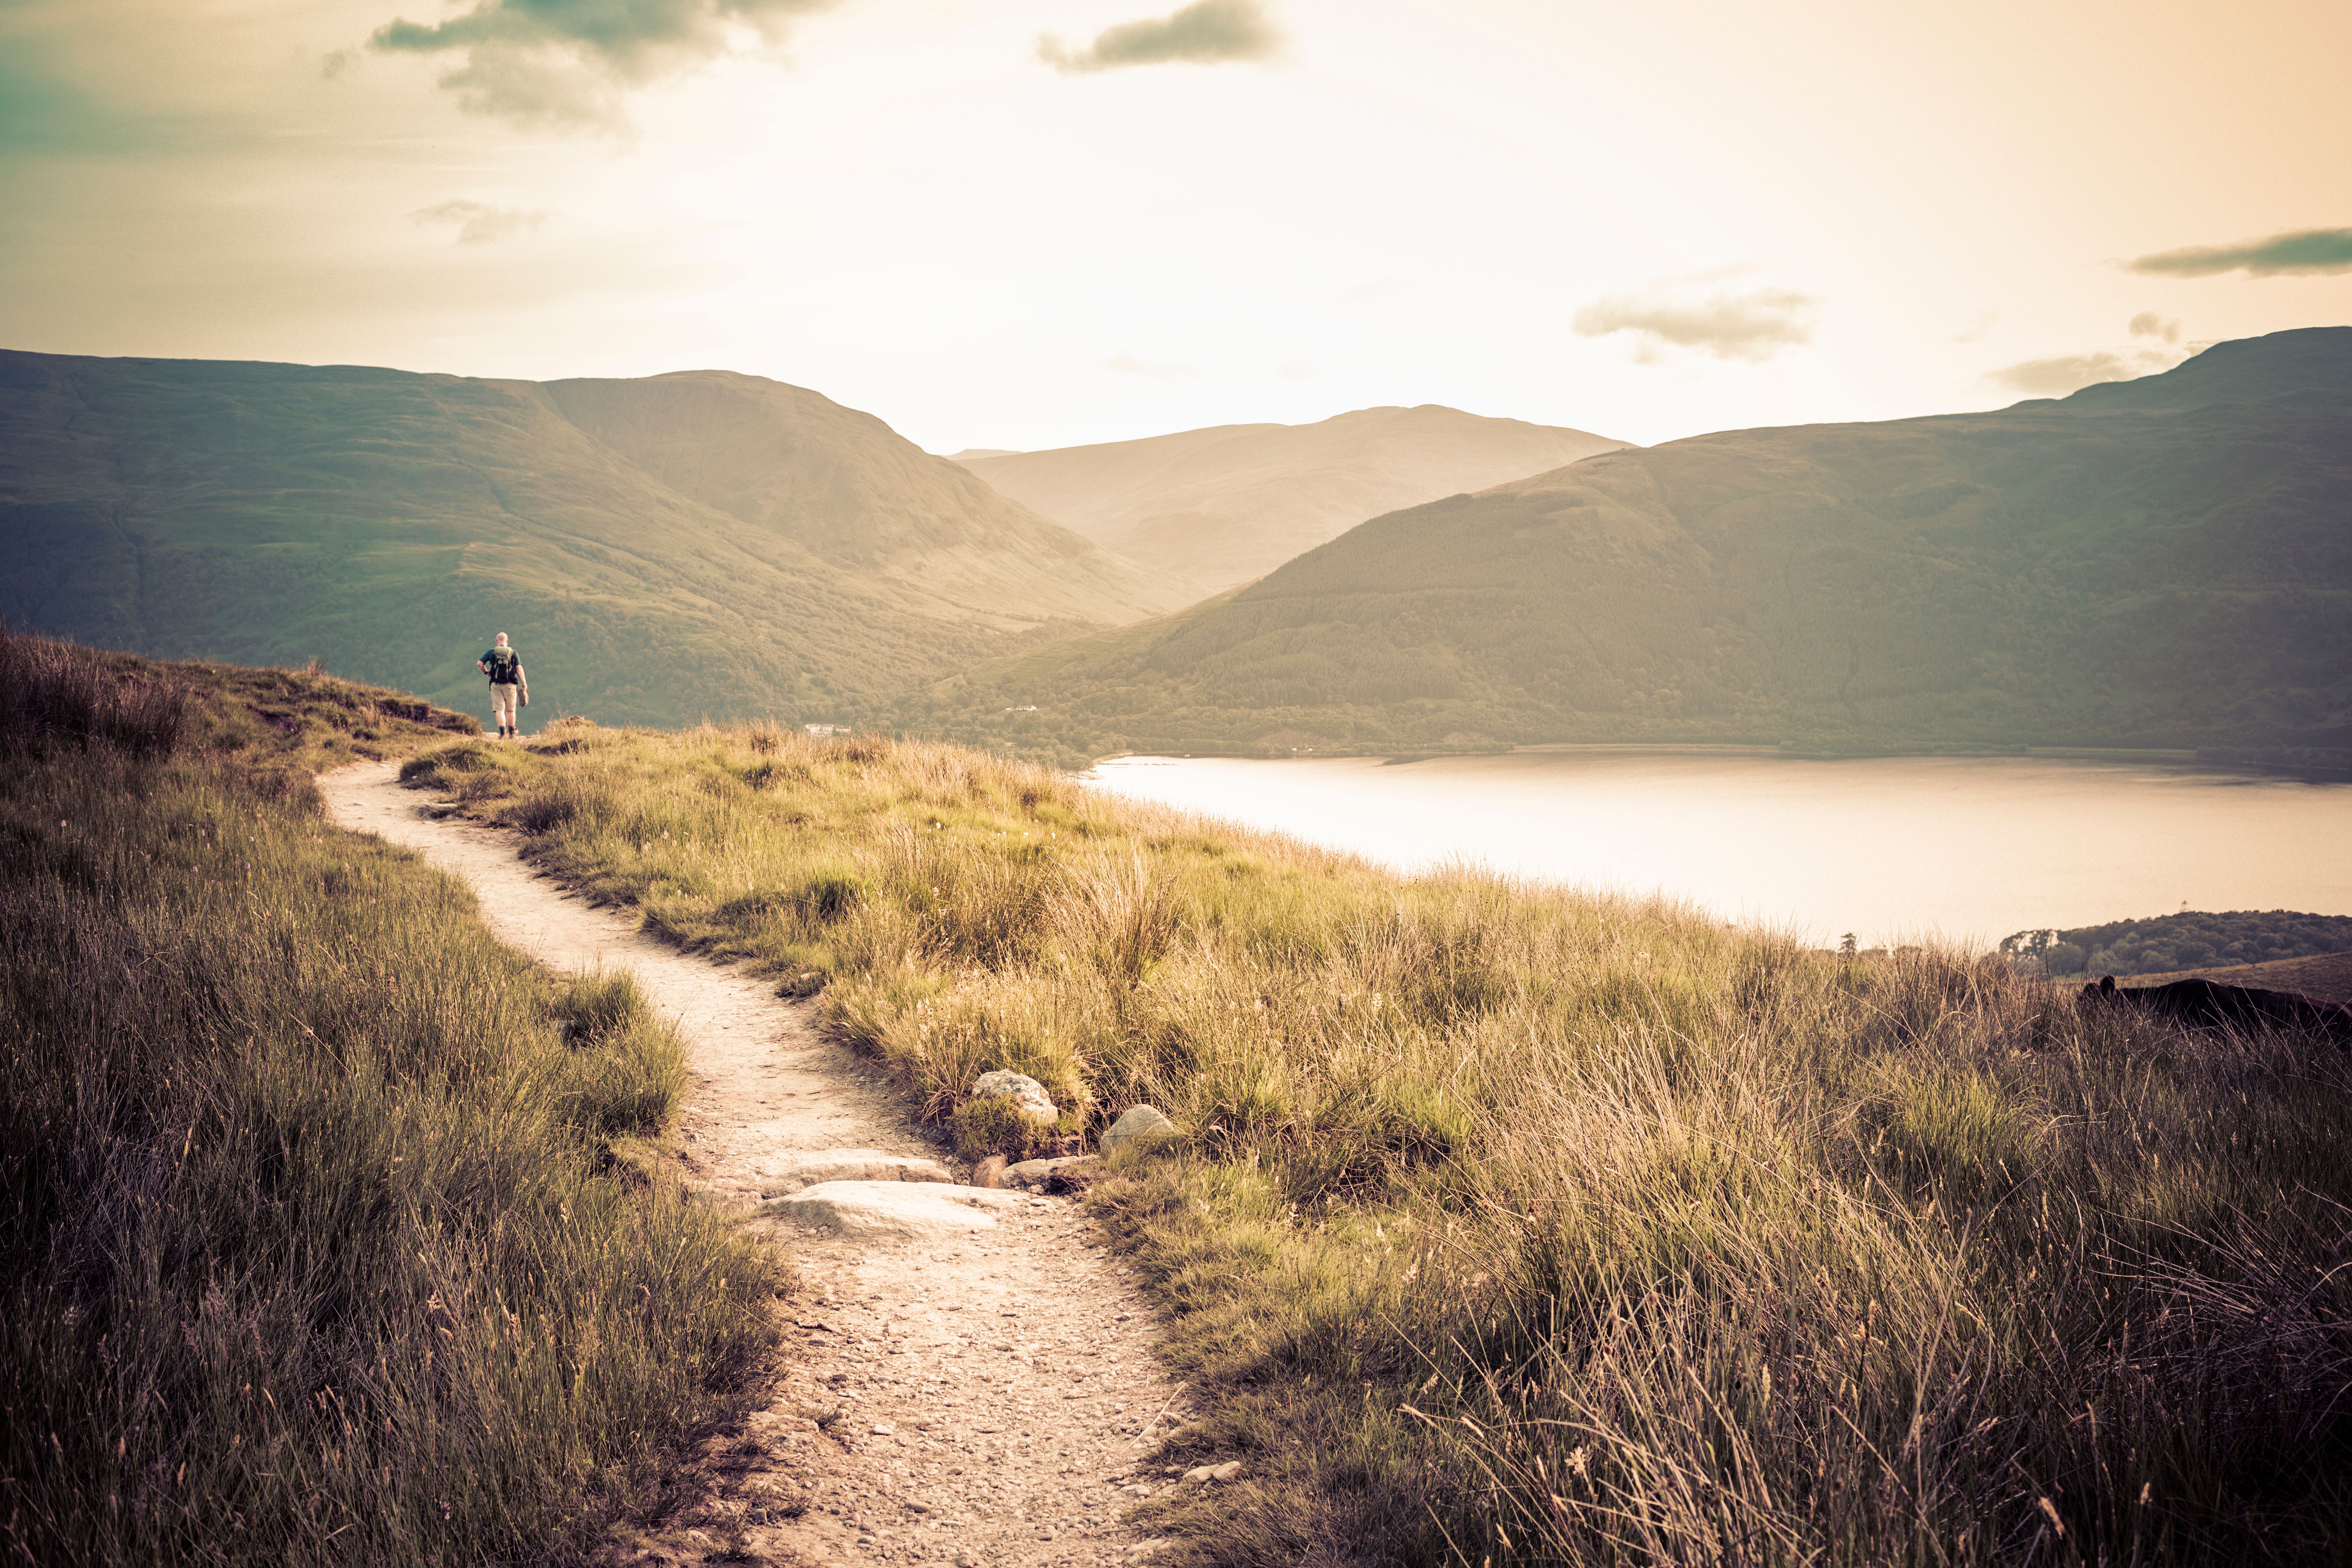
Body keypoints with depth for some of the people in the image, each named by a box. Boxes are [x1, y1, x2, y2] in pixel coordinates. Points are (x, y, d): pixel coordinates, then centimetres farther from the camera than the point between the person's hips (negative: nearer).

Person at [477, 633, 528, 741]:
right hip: (510, 684, 1)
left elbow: (479, 664, 0)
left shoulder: (491, 652, 5)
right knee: (510, 710, 13)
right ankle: (511, 733, 25)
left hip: (496, 684, -1)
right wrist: (524, 683, -4)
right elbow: (519, 668, -3)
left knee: (499, 709, -2)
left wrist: (486, 672, 17)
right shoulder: (513, 653, 4)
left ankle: (503, 733, -17)